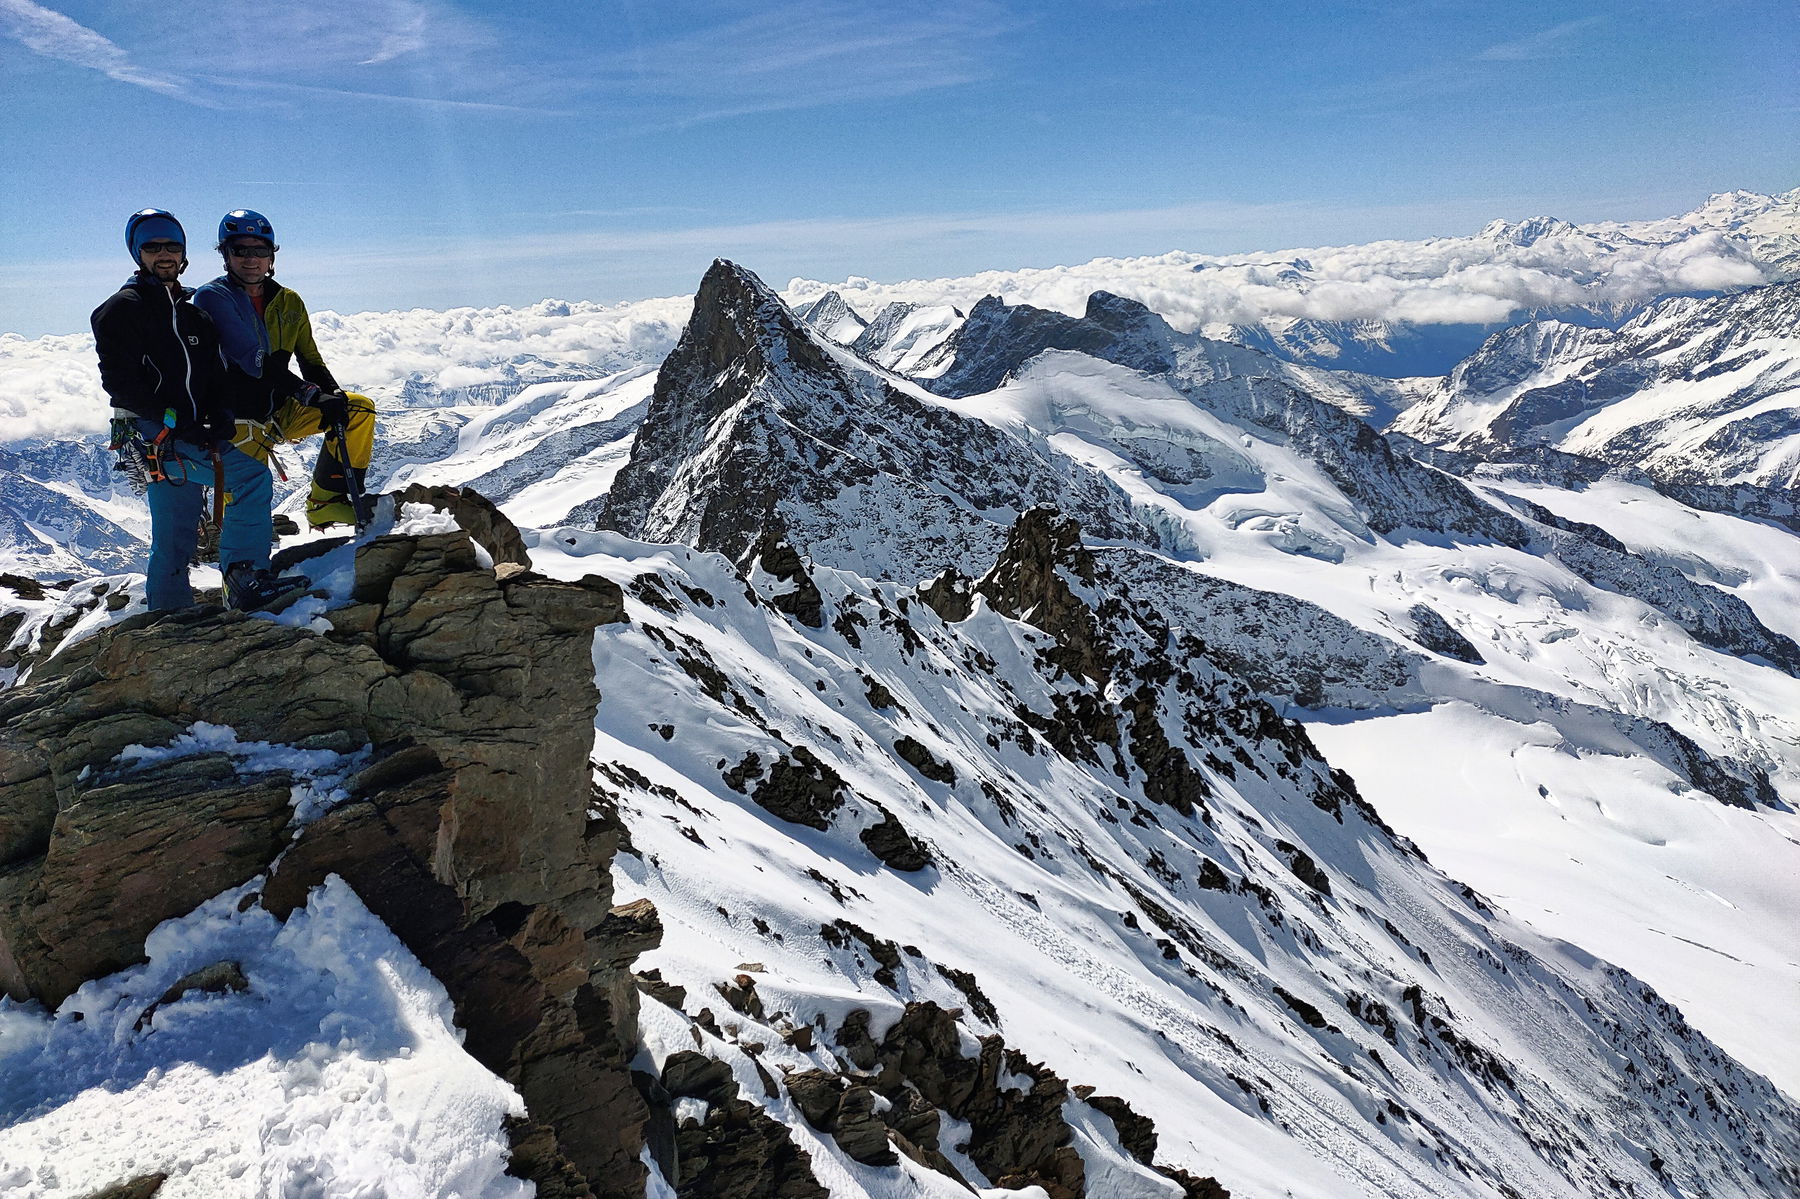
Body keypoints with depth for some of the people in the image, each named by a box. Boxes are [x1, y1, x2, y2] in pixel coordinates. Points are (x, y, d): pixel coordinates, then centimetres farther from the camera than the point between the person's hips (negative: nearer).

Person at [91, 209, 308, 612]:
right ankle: (244, 577, -29)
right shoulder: (122, 309, -1)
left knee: (175, 541, 11)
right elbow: (118, 381, -10)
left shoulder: (193, 312, 21)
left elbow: (214, 373, 17)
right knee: (249, 473, -26)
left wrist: (219, 415, -3)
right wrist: (174, 419, -19)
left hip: (189, 435, 7)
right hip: (152, 435, -7)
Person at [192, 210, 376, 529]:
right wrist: (312, 395, -32)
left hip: (282, 411, 5)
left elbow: (311, 361, 10)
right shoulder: (212, 297, -10)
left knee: (360, 408, -11)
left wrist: (333, 394, -13)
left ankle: (327, 502, -7)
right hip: (239, 419, -5)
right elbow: (252, 360, -23)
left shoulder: (289, 302, 8)